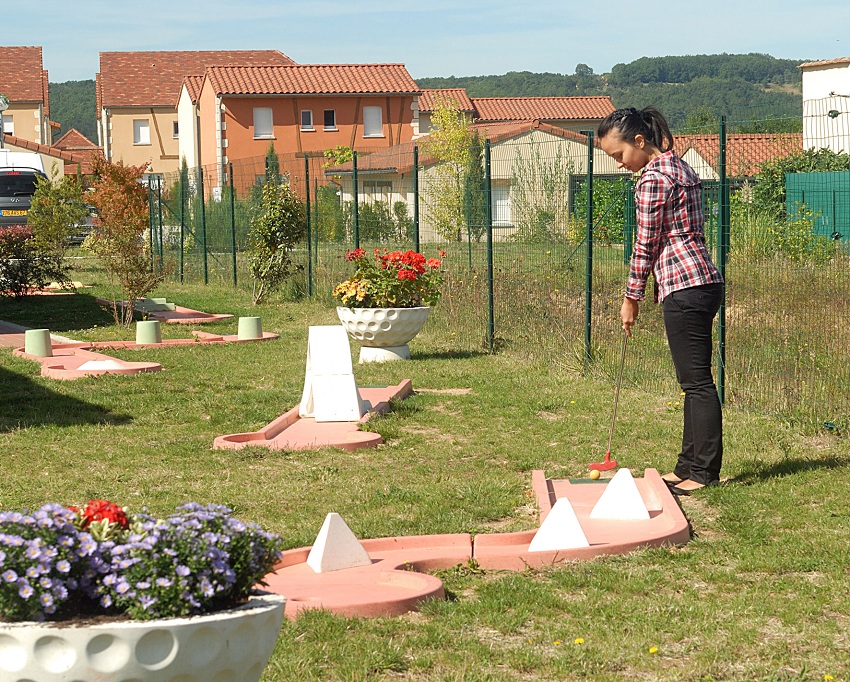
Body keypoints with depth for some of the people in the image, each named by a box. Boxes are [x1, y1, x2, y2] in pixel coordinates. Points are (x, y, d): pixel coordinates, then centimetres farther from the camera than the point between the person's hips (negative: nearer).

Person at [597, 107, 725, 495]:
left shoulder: (652, 178, -11)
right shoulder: (681, 168, 19)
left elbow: (646, 245, -9)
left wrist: (632, 297, 0)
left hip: (684, 287, -10)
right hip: (703, 281, 10)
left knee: (697, 382, -7)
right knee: (694, 381, 12)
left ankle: (704, 473, -3)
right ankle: (689, 467, 18)